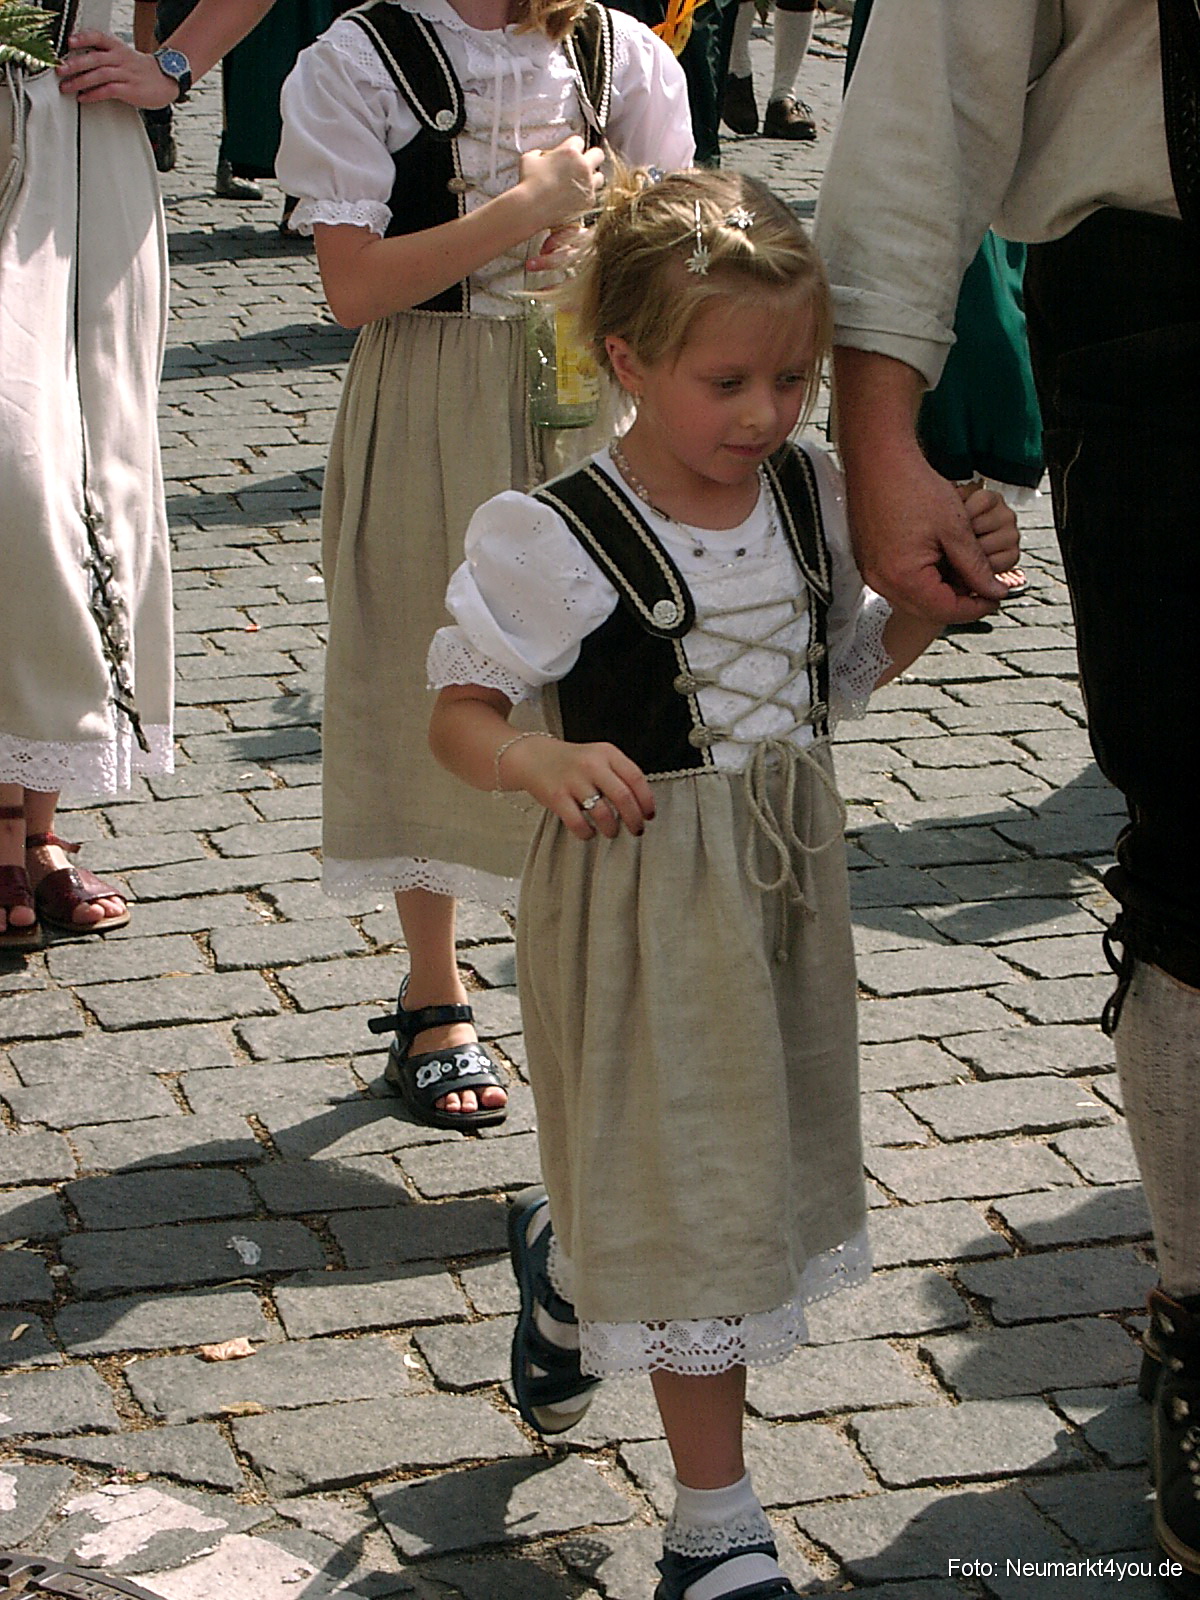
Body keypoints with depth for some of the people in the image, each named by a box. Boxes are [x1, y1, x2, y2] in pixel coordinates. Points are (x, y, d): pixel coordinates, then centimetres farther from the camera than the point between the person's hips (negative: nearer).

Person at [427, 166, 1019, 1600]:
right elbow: (458, 711, -12)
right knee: (690, 1194, 2)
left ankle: (561, 1248, 55)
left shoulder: (812, 498, 0)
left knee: (755, 1146, 22)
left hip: (784, 876, 6)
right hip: (643, 891, -6)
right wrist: (545, 761, -33)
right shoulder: (554, 541, -19)